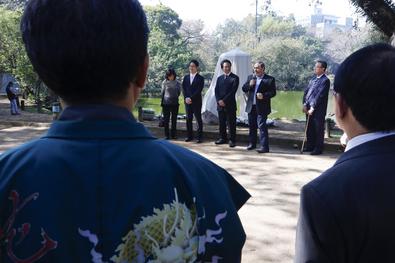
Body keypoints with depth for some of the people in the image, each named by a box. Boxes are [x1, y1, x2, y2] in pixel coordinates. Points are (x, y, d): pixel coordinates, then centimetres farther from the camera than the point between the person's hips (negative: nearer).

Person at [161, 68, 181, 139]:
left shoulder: (177, 83, 2)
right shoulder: (164, 82, 0)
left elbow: (179, 92, 13)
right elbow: (162, 92, 6)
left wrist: (175, 97, 6)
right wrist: (162, 102, 5)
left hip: (175, 103, 1)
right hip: (166, 103, -1)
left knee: (174, 119, 6)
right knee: (166, 119, 2)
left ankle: (173, 134, 14)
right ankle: (166, 135, 8)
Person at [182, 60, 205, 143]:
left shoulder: (200, 78, -2)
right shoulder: (186, 77, 12)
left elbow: (199, 90, -10)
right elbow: (183, 88, 7)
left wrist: (191, 98, -16)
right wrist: (186, 98, -8)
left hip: (196, 102, -4)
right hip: (187, 101, 4)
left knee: (198, 119, -1)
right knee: (188, 119, 7)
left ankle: (199, 137, 2)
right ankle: (189, 136, 15)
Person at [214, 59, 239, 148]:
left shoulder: (235, 78, -2)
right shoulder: (219, 78, 15)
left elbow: (233, 91, -11)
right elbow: (216, 90, 9)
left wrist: (224, 100, -14)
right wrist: (219, 100, -8)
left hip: (230, 105, -5)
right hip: (220, 104, 5)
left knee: (231, 123, -1)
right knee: (221, 123, 10)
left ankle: (232, 140, 3)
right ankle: (223, 138, 21)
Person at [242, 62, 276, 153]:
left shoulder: (270, 79, -4)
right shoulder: (250, 77, 11)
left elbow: (273, 92, -7)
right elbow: (244, 88, 9)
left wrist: (264, 95, -22)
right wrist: (249, 85, -11)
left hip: (262, 107, -5)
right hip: (251, 106, 6)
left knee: (262, 126, -9)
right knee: (252, 126, 14)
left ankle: (264, 146, -7)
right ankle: (252, 143, 28)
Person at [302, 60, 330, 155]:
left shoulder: (325, 80, -9)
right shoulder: (313, 79, 15)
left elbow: (320, 95, -15)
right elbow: (306, 91, 13)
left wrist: (313, 108, -17)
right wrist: (304, 104, 1)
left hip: (318, 109, -7)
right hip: (309, 108, 7)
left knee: (318, 129, 1)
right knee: (309, 128, 12)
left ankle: (318, 148, 9)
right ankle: (310, 146, 23)